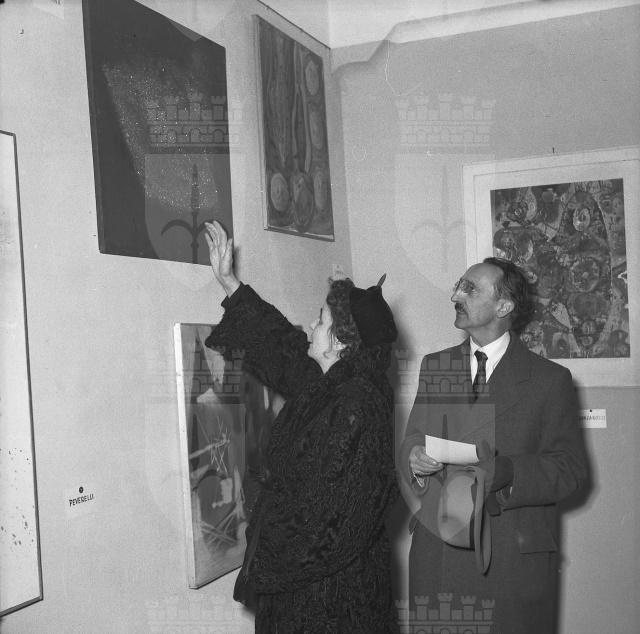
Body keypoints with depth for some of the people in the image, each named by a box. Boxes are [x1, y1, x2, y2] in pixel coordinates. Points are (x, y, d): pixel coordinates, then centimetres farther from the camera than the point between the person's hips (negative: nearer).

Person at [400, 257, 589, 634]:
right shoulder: (434, 366, 10)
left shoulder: (550, 379, -3)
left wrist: (505, 472, -24)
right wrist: (414, 459, -14)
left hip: (516, 557, -3)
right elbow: (414, 439, 10)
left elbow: (572, 468, -7)